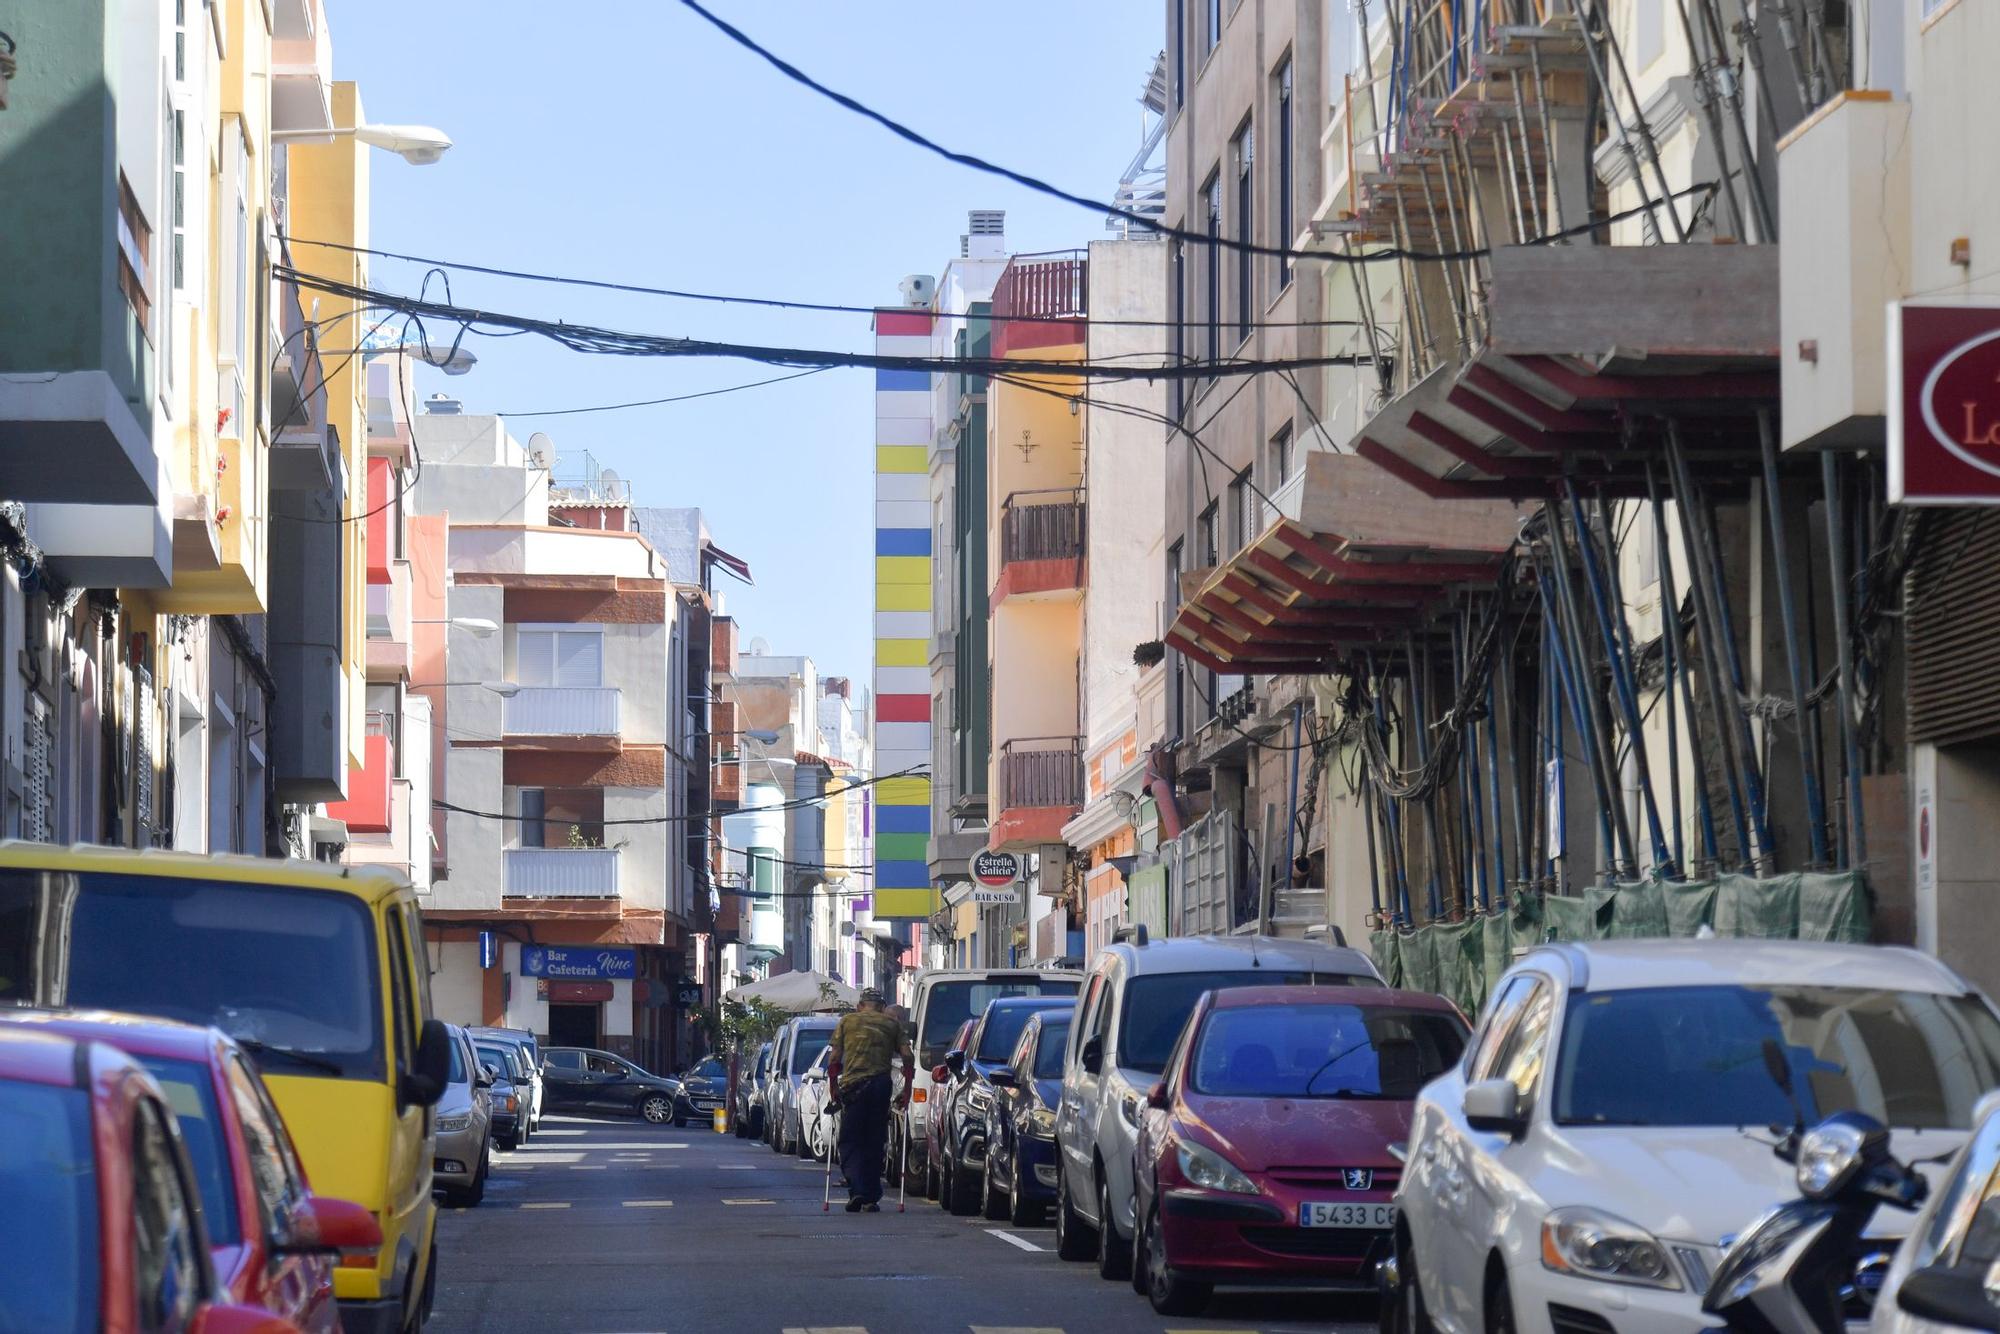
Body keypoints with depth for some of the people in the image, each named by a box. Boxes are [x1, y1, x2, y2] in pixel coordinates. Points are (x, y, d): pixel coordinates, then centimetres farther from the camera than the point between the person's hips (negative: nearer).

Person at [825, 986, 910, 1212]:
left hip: (853, 1085, -1)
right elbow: (906, 1056, 3)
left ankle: (856, 1191, -15)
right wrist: (907, 1088, 7)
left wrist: (833, 1086, 10)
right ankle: (872, 1198, 11)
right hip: (881, 1083, 1)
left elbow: (834, 1058, 4)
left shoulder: (847, 1021, 12)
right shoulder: (891, 1024, 14)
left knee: (850, 1142, 3)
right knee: (875, 1143, 10)